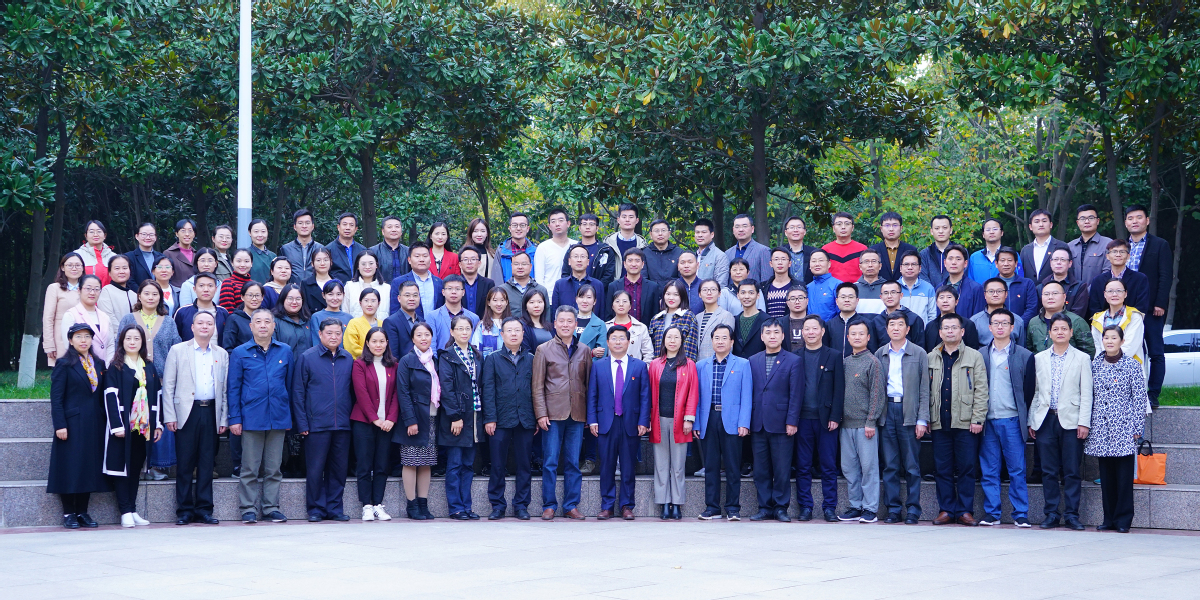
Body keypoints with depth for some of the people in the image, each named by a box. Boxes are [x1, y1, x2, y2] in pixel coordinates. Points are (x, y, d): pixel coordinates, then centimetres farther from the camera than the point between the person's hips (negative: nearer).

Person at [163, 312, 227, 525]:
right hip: (187, 412, -2)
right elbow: (168, 385, 2)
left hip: (211, 412, 2)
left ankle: (204, 510, 9)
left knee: (207, 464, 4)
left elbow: (225, 389, 12)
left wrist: (223, 418, 5)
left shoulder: (221, 354, 13)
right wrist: (169, 416, -6)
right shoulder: (178, 351, 6)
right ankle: (184, 511, 6)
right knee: (185, 463, -1)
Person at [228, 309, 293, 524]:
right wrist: (234, 418, -4)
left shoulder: (285, 352, 8)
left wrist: (290, 416, 9)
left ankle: (271, 507, 14)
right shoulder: (240, 353, 3)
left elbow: (290, 385, 12)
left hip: (278, 418, 2)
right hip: (251, 418, -2)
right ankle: (247, 509, 8)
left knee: (273, 468, 7)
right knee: (249, 469, 1)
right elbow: (233, 389, 2)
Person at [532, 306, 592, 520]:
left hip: (577, 414, 2)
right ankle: (549, 506, 6)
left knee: (573, 463, 5)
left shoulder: (584, 351, 12)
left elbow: (589, 383, 12)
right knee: (550, 462, -1)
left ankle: (571, 505, 11)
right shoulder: (544, 350, 5)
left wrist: (590, 413, 5)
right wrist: (541, 414, -7)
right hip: (553, 414, -2)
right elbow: (538, 386, 2)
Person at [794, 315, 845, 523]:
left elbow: (839, 389, 2)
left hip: (826, 418, -1)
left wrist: (835, 417, -6)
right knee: (803, 467, 3)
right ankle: (805, 507, 9)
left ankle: (829, 507, 7)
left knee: (829, 466, 1)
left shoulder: (834, 356, 6)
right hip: (803, 418, 1)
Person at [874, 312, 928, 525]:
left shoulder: (919, 354, 4)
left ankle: (913, 510, 4)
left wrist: (922, 419, -6)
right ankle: (893, 509, 9)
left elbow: (924, 389, 2)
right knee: (890, 465, 3)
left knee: (912, 465, -1)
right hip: (886, 412, 3)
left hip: (909, 412, -2)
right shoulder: (880, 355, 12)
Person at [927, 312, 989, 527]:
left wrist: (977, 419, -7)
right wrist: (926, 419, 5)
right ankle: (946, 510, 11)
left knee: (967, 468, 0)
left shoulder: (974, 357, 5)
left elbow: (981, 390, 1)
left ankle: (965, 511, 7)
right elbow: (926, 390, 12)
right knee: (943, 469, 4)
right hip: (939, 423, 2)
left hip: (966, 423, -2)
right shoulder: (931, 358, 12)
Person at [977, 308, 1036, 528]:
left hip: (1012, 421, -2)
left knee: (1017, 470, -1)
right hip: (988, 421, 2)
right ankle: (991, 513, 10)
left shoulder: (1024, 356, 3)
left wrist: (1026, 420, -1)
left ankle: (1021, 514, 5)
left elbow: (1029, 390, 3)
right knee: (988, 471, 4)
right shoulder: (981, 355, 10)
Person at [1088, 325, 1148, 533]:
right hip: (1100, 428, 4)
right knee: (1106, 475, 6)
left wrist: (1137, 428, -7)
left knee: (1124, 475, -3)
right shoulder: (1094, 365, 9)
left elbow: (1140, 398, -2)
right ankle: (1109, 518, 13)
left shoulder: (1132, 366, -1)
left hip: (1123, 426, -4)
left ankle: (1123, 519, 3)